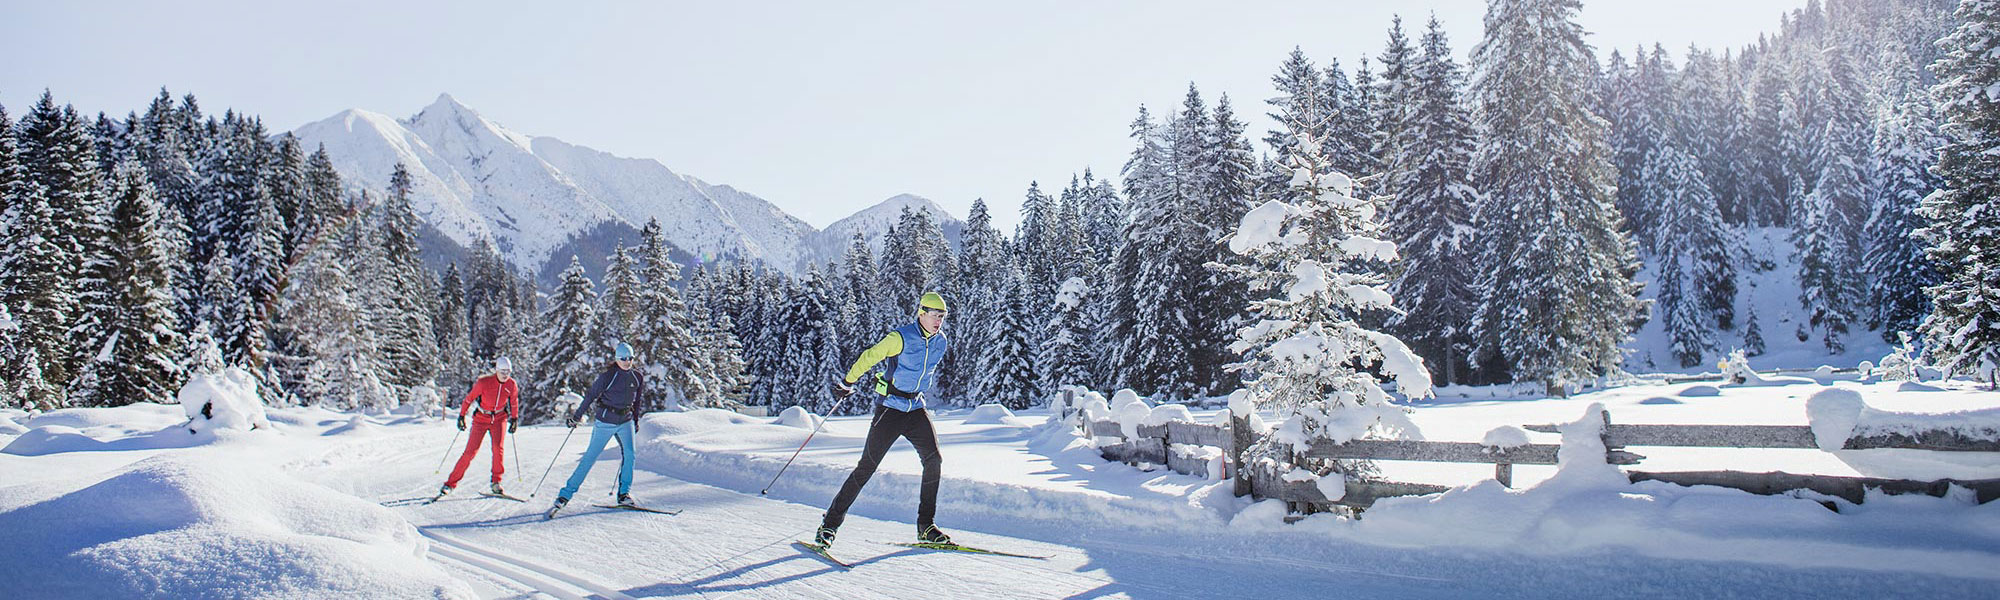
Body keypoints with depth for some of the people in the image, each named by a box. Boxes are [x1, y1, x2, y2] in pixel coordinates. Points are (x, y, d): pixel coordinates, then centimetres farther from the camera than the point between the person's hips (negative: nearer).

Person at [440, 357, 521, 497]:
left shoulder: (511, 385, -11)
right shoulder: (484, 383, -20)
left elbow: (514, 402, 8)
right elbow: (469, 398, -8)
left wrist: (514, 419, 8)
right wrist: (461, 416, -4)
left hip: (499, 418, 2)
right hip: (481, 418, -2)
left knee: (498, 447, -19)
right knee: (470, 451, -7)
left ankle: (496, 483, -5)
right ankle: (450, 483, 5)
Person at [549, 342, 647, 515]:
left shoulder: (637, 378, 2)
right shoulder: (607, 375, -12)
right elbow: (591, 395, -6)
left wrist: (635, 420, 20)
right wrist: (576, 416, -4)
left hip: (625, 421, 4)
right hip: (605, 421, -4)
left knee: (629, 453, -15)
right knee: (590, 457, -1)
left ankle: (624, 494, -4)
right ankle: (566, 493, 8)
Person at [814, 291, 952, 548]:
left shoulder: (941, 342, 3)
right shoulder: (901, 338, -16)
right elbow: (870, 357, -10)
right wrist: (847, 383, -7)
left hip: (916, 409, 6)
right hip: (889, 409, -5)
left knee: (934, 460, -9)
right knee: (867, 467, -7)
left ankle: (926, 526, 3)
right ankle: (830, 523, 2)